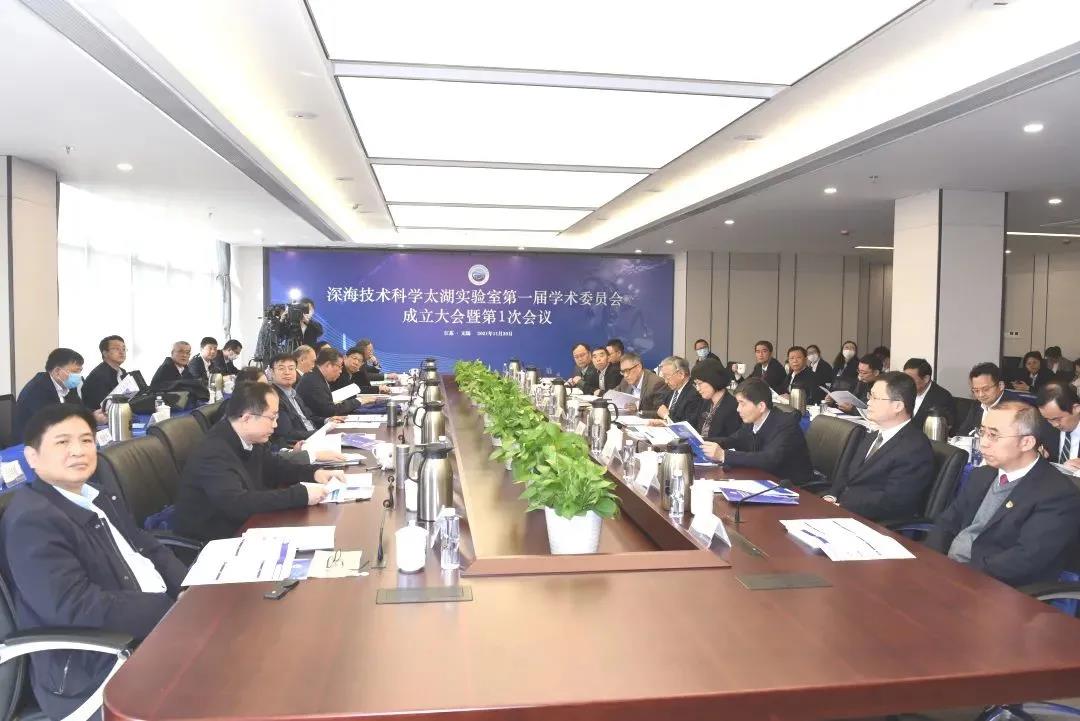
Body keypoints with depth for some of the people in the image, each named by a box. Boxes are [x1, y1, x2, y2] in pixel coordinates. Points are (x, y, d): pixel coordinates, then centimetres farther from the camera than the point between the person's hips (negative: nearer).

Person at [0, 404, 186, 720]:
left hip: (157, 621, 9)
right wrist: (179, 607, -23)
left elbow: (149, 549, 14)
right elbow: (77, 608, -24)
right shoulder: (31, 522, -16)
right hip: (97, 670, -9)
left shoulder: (98, 496, 13)